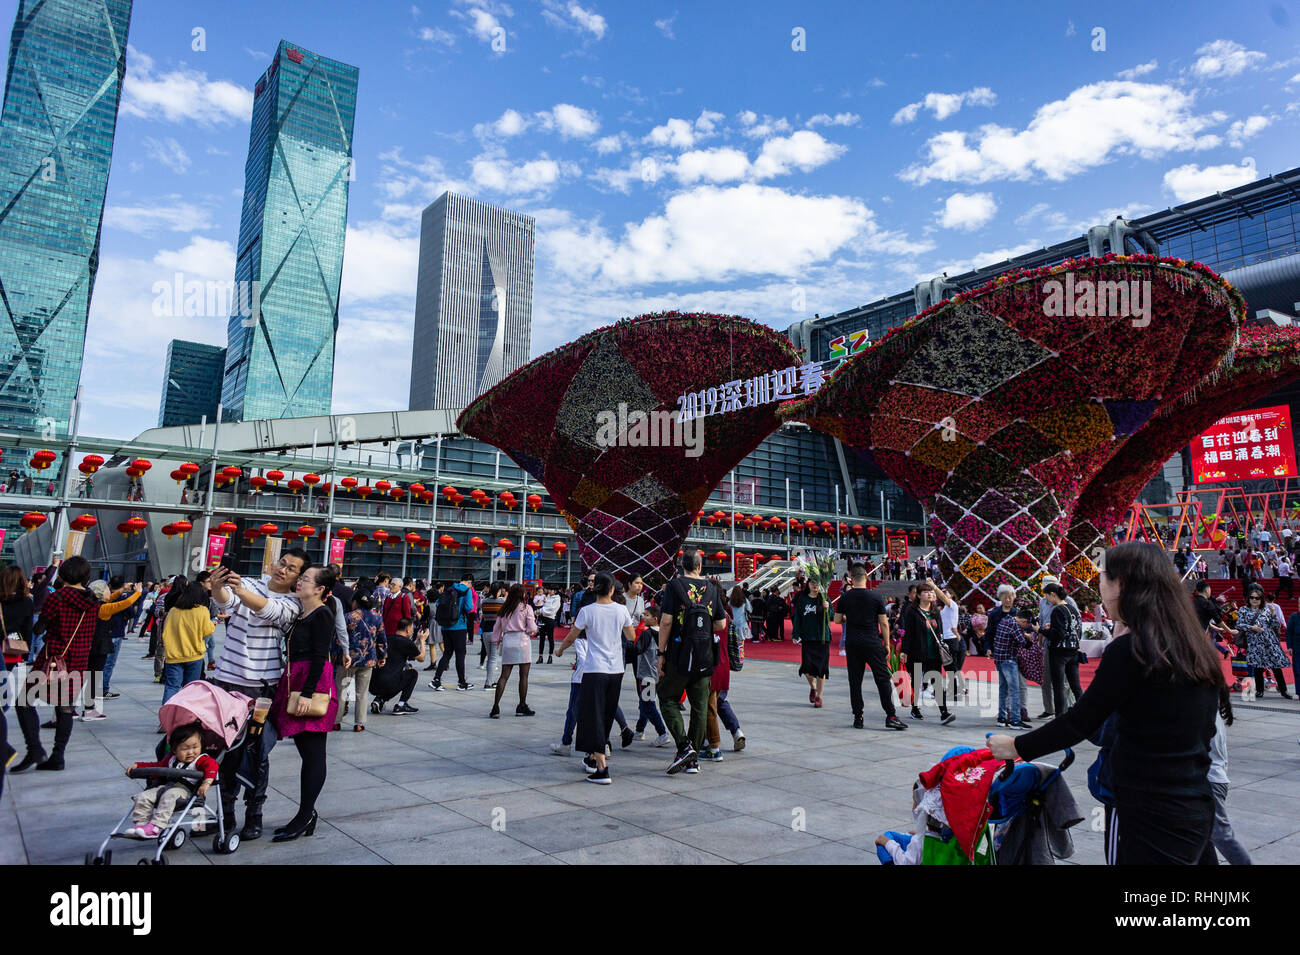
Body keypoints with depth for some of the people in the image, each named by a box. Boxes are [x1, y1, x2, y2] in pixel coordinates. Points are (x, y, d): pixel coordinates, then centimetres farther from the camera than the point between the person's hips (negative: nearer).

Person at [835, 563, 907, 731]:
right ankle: (891, 716, 0)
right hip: (873, 644, -1)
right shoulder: (876, 597, -3)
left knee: (855, 681, 7)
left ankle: (858, 718, 9)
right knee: (883, 679, 3)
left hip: (852, 644, 1)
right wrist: (887, 644, 6)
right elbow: (884, 624, -2)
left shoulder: (845, 597, -1)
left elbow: (837, 620, 5)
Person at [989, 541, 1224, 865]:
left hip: (1150, 815, -7)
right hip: (1197, 809, 7)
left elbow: (1079, 722, -12)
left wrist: (1017, 747, -2)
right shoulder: (1194, 647, 5)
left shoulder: (1129, 649, -17)